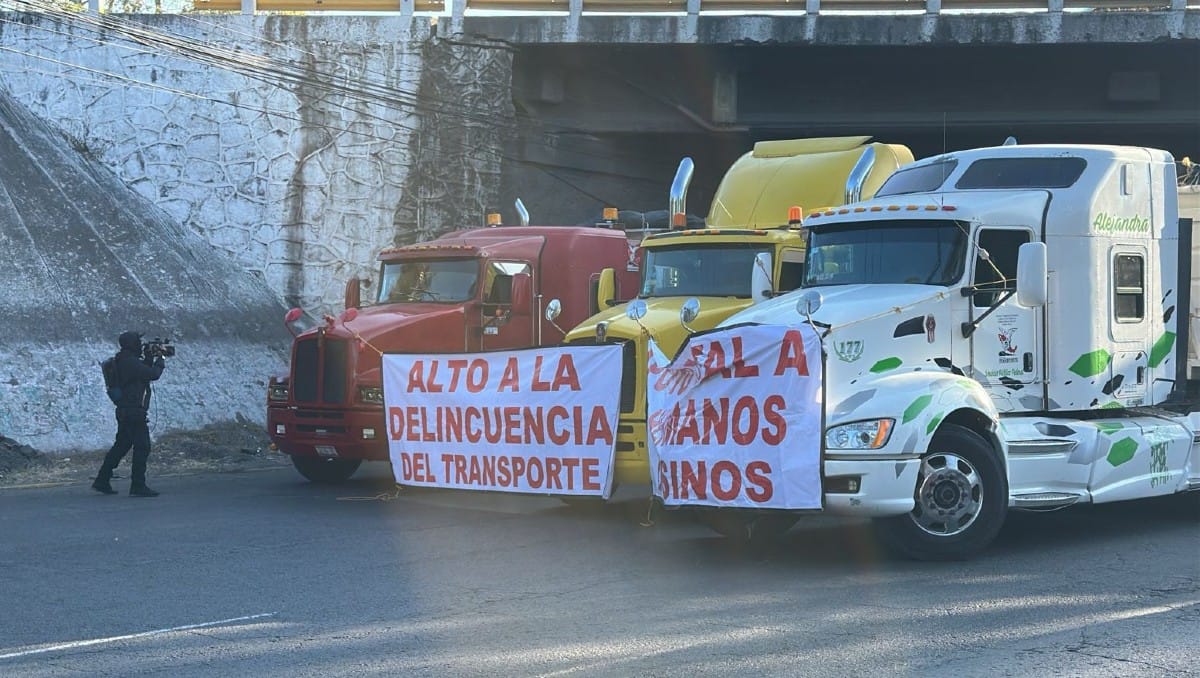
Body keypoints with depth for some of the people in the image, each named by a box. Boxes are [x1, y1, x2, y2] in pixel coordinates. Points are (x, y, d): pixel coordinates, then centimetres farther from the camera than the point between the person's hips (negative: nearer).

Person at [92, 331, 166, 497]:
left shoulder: (125, 361, 14)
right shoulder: (130, 362, -17)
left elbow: (144, 372, 23)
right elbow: (153, 374, -17)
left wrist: (149, 359, 11)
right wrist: (160, 362, 0)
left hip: (125, 411, 10)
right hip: (134, 412, -10)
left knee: (121, 446, 16)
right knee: (142, 447, -7)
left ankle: (102, 481, 19)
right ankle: (138, 486, -7)